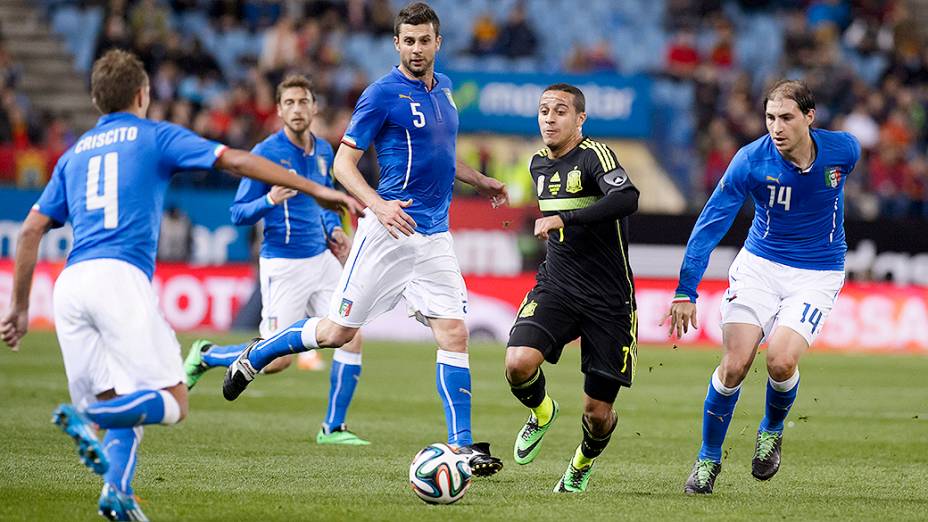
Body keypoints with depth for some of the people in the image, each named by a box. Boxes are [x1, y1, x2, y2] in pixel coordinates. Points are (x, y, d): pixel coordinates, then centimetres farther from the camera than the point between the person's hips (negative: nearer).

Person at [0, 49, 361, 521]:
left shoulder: (74, 154, 25)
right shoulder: (156, 136, 13)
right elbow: (237, 161, 4)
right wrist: (318, 191, 6)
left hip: (69, 284, 5)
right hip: (121, 275, -5)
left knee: (122, 409, 11)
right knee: (171, 403, -4)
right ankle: (87, 417, -31)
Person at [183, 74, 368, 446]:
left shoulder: (324, 152, 9)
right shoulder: (266, 153, -12)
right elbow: (238, 214, -9)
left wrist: (334, 230, 6)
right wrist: (270, 200, -28)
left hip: (321, 259, 6)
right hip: (283, 265, -6)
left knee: (352, 337, -5)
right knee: (277, 359, -5)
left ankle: (333, 428, 6)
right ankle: (205, 355, 21)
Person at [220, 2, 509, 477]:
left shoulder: (442, 88, 13)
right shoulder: (383, 94, -9)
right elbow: (343, 162, -11)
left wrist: (479, 181, 32)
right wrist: (378, 205, -26)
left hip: (435, 238, 6)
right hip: (388, 234, -6)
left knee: (454, 334, -4)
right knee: (338, 331, -1)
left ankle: (462, 446, -1)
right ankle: (255, 356, 23)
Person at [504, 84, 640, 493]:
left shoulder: (593, 155, -13)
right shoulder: (539, 164, 11)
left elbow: (626, 199, -33)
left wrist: (564, 219, -35)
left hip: (608, 298, -5)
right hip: (555, 287, 5)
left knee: (598, 412, -1)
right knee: (518, 363, -24)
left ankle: (584, 463, 34)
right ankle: (541, 412, 10)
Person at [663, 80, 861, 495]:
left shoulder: (843, 150, -13)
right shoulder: (750, 160, -17)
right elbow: (710, 224, -13)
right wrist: (686, 292, -16)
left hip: (818, 273, 0)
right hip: (760, 265, 0)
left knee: (781, 360, -21)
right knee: (735, 363, -12)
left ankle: (772, 430, 12)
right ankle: (708, 458, 9)